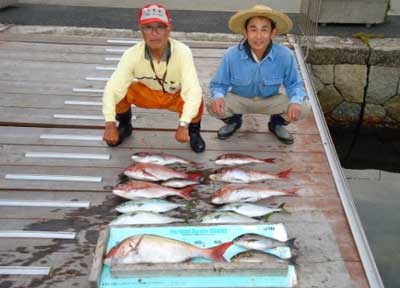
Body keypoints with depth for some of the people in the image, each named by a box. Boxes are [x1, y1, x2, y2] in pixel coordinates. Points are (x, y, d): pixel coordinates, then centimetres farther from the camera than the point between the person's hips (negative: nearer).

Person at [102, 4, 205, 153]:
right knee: (121, 91, -26)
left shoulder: (182, 52, -33)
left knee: (196, 99, -33)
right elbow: (112, 88, -33)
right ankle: (124, 125, 7)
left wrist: (183, 125, -50)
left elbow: (192, 90, -41)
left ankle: (193, 130, 2)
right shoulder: (133, 54, -28)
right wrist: (110, 124, -43)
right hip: (147, 94, 2)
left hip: (176, 97, -1)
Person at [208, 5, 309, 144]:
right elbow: (219, 85, -13)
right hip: (239, 100, 0)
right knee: (213, 106, -27)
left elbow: (294, 84, -10)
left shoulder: (285, 55, -24)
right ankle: (234, 121, 11)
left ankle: (276, 123, 12)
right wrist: (218, 97, -38)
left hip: (271, 101, 0)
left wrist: (295, 101, -34)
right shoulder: (231, 55, -25)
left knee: (301, 108, -24)